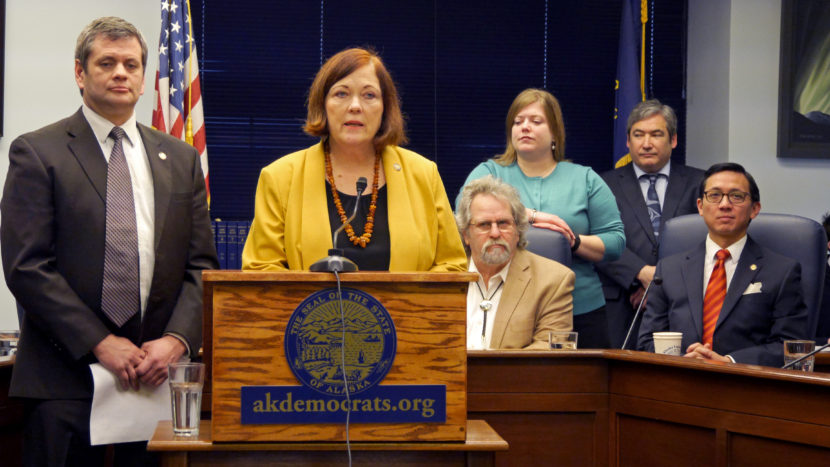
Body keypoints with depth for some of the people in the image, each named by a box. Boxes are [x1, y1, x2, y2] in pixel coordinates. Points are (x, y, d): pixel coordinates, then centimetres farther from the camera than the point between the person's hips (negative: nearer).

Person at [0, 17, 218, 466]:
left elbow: (200, 265, 10)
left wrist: (176, 340, -6)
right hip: (64, 379, -3)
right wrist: (100, 343, -12)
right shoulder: (36, 153, 1)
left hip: (157, 375, 3)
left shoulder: (181, 159, 13)